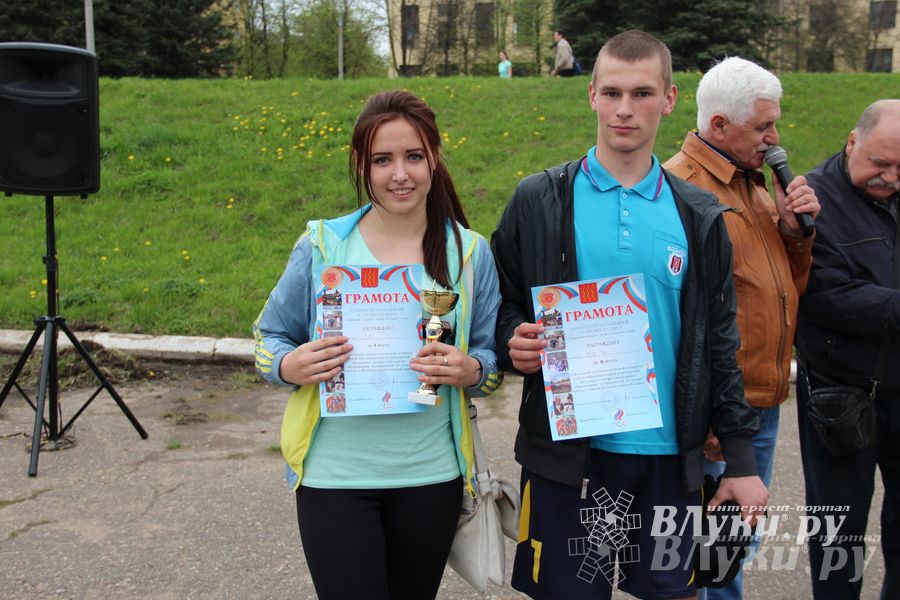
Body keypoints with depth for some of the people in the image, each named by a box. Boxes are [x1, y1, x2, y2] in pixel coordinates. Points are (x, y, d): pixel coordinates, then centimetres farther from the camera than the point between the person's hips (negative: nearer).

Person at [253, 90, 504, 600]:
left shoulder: (470, 252, 0)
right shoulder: (323, 245, -4)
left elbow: (494, 356, 6)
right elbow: (268, 337, 4)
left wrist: (470, 370, -17)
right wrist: (290, 367, -18)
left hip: (432, 475, 2)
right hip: (335, 473, -2)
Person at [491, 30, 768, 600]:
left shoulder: (699, 216, 5)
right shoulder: (540, 200, -1)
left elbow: (719, 343, 7)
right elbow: (503, 307, 5)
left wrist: (742, 459, 4)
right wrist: (516, 344, -18)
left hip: (671, 455, 2)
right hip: (566, 452, -2)